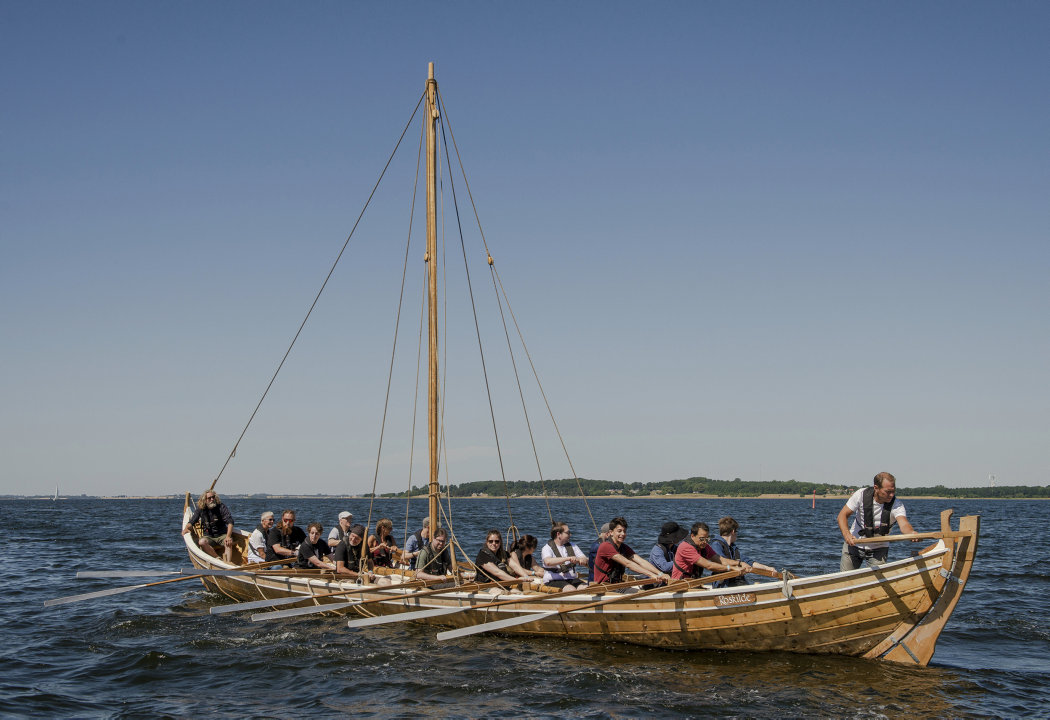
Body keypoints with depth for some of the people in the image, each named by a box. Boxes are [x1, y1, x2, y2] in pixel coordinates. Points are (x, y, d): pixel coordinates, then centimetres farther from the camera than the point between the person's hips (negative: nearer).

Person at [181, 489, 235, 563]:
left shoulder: (221, 506, -6)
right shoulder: (200, 509, 1)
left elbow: (230, 521, -14)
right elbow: (192, 521, 9)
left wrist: (228, 536, -28)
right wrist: (186, 528, -15)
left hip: (222, 535, -1)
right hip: (208, 536, 2)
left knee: (228, 543, -34)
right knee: (202, 542, -32)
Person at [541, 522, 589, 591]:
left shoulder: (572, 546, 17)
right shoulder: (547, 548, -2)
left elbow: (585, 560, 12)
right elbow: (548, 562, -24)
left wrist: (581, 560, -15)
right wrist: (568, 558, -33)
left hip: (572, 579, 5)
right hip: (553, 581, -5)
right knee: (571, 589, -34)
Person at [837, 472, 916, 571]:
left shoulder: (896, 505, -21)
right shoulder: (861, 494, -18)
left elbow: (903, 524, -39)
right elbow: (843, 515, -15)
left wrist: (912, 533, -63)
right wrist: (846, 534, -35)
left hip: (878, 549, 0)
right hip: (854, 544, 1)